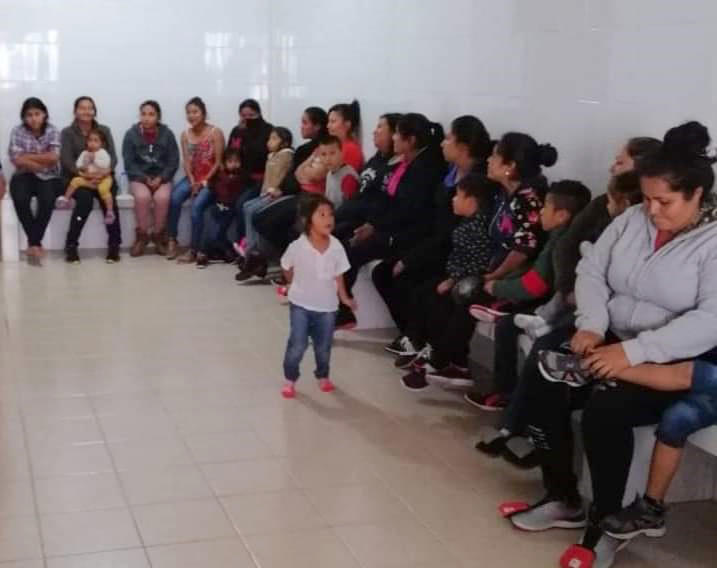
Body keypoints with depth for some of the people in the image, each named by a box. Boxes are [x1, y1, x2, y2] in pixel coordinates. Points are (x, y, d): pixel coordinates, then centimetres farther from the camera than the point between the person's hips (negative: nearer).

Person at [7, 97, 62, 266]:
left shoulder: (52, 131, 0)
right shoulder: (17, 132, 0)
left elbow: (53, 157, -14)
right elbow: (17, 160, -11)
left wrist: (27, 156, -12)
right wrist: (43, 163, -15)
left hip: (49, 178, 0)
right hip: (25, 176, 1)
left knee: (47, 200, -32)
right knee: (20, 199, -31)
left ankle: (33, 243, -20)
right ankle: (36, 243, -18)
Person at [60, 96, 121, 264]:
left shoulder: (104, 130, 12)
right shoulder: (67, 133, 4)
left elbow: (113, 156, 1)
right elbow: (67, 161, -8)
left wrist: (107, 171, -23)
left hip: (102, 177, 2)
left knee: (108, 197, -31)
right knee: (85, 198, -34)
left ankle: (114, 245, -26)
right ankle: (71, 246, -24)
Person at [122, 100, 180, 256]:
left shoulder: (167, 134, -2)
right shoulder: (131, 134, -4)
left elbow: (173, 162, -1)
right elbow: (129, 164, -4)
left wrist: (160, 179, -15)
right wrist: (145, 178, -16)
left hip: (162, 178, 0)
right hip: (139, 178, 0)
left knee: (162, 197, -31)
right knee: (142, 196, -32)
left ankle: (158, 234, -10)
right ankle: (143, 235, -12)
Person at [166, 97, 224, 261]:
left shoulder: (215, 132, -6)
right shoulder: (185, 134, 7)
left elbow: (218, 162, -10)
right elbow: (186, 161, 2)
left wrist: (204, 182, -17)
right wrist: (192, 181, -14)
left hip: (210, 179, -4)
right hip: (192, 177, 4)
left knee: (197, 205, -29)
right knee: (174, 198, -25)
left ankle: (193, 250, -23)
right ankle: (172, 240, -14)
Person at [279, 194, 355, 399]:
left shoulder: (336, 247, -14)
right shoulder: (297, 247, -20)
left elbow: (338, 275, -1)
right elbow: (287, 269, -1)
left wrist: (344, 297, 3)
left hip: (326, 305, 2)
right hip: (301, 304, -2)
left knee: (324, 345, 15)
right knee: (297, 344, -3)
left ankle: (323, 375, 38)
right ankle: (290, 379, 17)